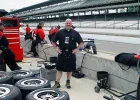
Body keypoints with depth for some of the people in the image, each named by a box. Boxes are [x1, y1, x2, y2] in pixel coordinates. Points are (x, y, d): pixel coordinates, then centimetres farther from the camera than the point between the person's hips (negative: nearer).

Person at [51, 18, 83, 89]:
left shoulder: (75, 33, 2)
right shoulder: (60, 32, 1)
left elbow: (81, 42, 8)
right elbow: (53, 41, 8)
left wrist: (77, 49, -2)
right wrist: (56, 48, 0)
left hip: (71, 53, 0)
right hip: (61, 53, 0)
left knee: (70, 69, 10)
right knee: (59, 69, 4)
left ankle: (68, 82, 26)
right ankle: (57, 83, 13)